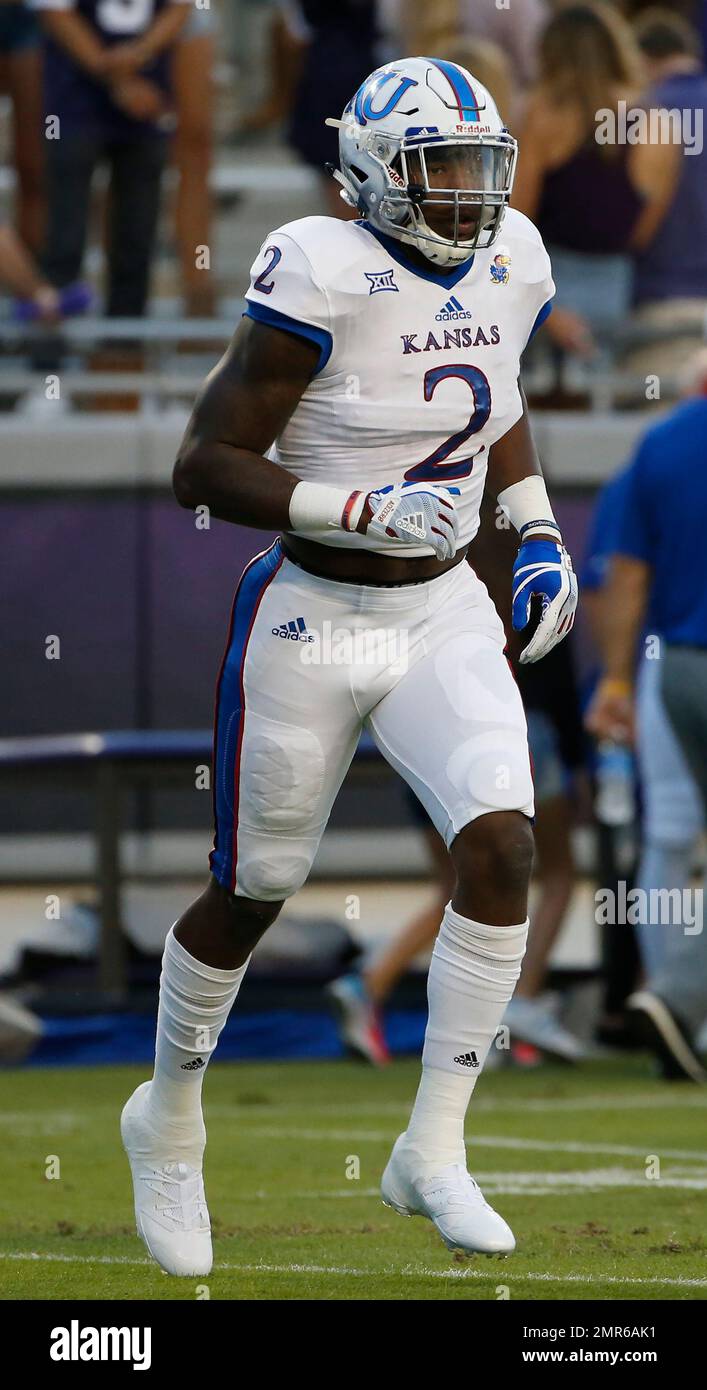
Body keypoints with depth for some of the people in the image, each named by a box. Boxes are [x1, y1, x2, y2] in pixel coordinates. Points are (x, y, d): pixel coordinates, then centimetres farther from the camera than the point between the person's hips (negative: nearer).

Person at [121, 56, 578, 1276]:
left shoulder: (508, 265, -1)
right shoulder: (324, 279, -22)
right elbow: (205, 468, -21)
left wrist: (537, 531, 9)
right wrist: (367, 516, -29)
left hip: (444, 619, 5)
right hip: (314, 625, -5)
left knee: (500, 844, -17)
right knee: (251, 896, 10)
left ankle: (433, 1149, -6)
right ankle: (170, 1118, 37)